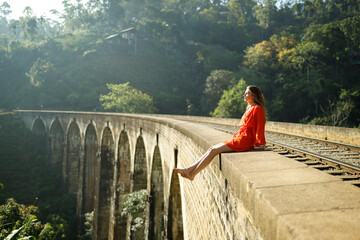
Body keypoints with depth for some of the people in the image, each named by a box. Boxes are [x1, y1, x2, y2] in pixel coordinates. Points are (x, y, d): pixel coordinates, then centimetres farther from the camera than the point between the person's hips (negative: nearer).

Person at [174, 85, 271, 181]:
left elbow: (260, 128, -11)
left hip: (243, 141, -9)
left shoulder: (257, 109, -9)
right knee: (212, 148, -2)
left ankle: (192, 174, -9)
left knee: (213, 150, -13)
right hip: (237, 138, 9)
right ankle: (189, 169, -4)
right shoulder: (249, 108, 20)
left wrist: (263, 145, -10)